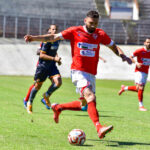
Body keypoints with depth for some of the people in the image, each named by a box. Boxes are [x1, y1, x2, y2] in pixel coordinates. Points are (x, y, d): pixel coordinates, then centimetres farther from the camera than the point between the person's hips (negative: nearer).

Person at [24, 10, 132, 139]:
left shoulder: (100, 34, 8)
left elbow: (113, 46, 17)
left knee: (85, 104, 12)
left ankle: (58, 108, 35)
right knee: (91, 97, -25)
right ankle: (99, 128, -36)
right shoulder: (75, 31, -1)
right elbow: (53, 37, 3)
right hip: (78, 72, -6)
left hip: (91, 74, 6)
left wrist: (122, 55, -3)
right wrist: (34, 38, -5)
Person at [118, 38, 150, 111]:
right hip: (139, 71, -6)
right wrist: (136, 63, -21)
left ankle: (124, 88, 33)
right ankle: (141, 106, -4)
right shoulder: (140, 51, -10)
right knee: (140, 88, -14)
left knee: (138, 89, 8)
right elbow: (131, 57, -5)